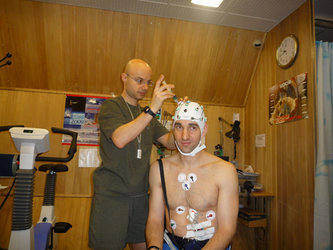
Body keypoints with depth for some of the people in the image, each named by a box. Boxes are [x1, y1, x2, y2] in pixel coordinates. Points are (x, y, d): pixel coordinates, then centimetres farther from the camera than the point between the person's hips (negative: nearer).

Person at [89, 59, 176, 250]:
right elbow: (120, 139, -22)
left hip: (140, 196, 5)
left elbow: (171, 143, 6)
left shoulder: (148, 115, 15)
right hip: (112, 196, -5)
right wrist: (153, 109, -28)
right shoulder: (110, 107, -3)